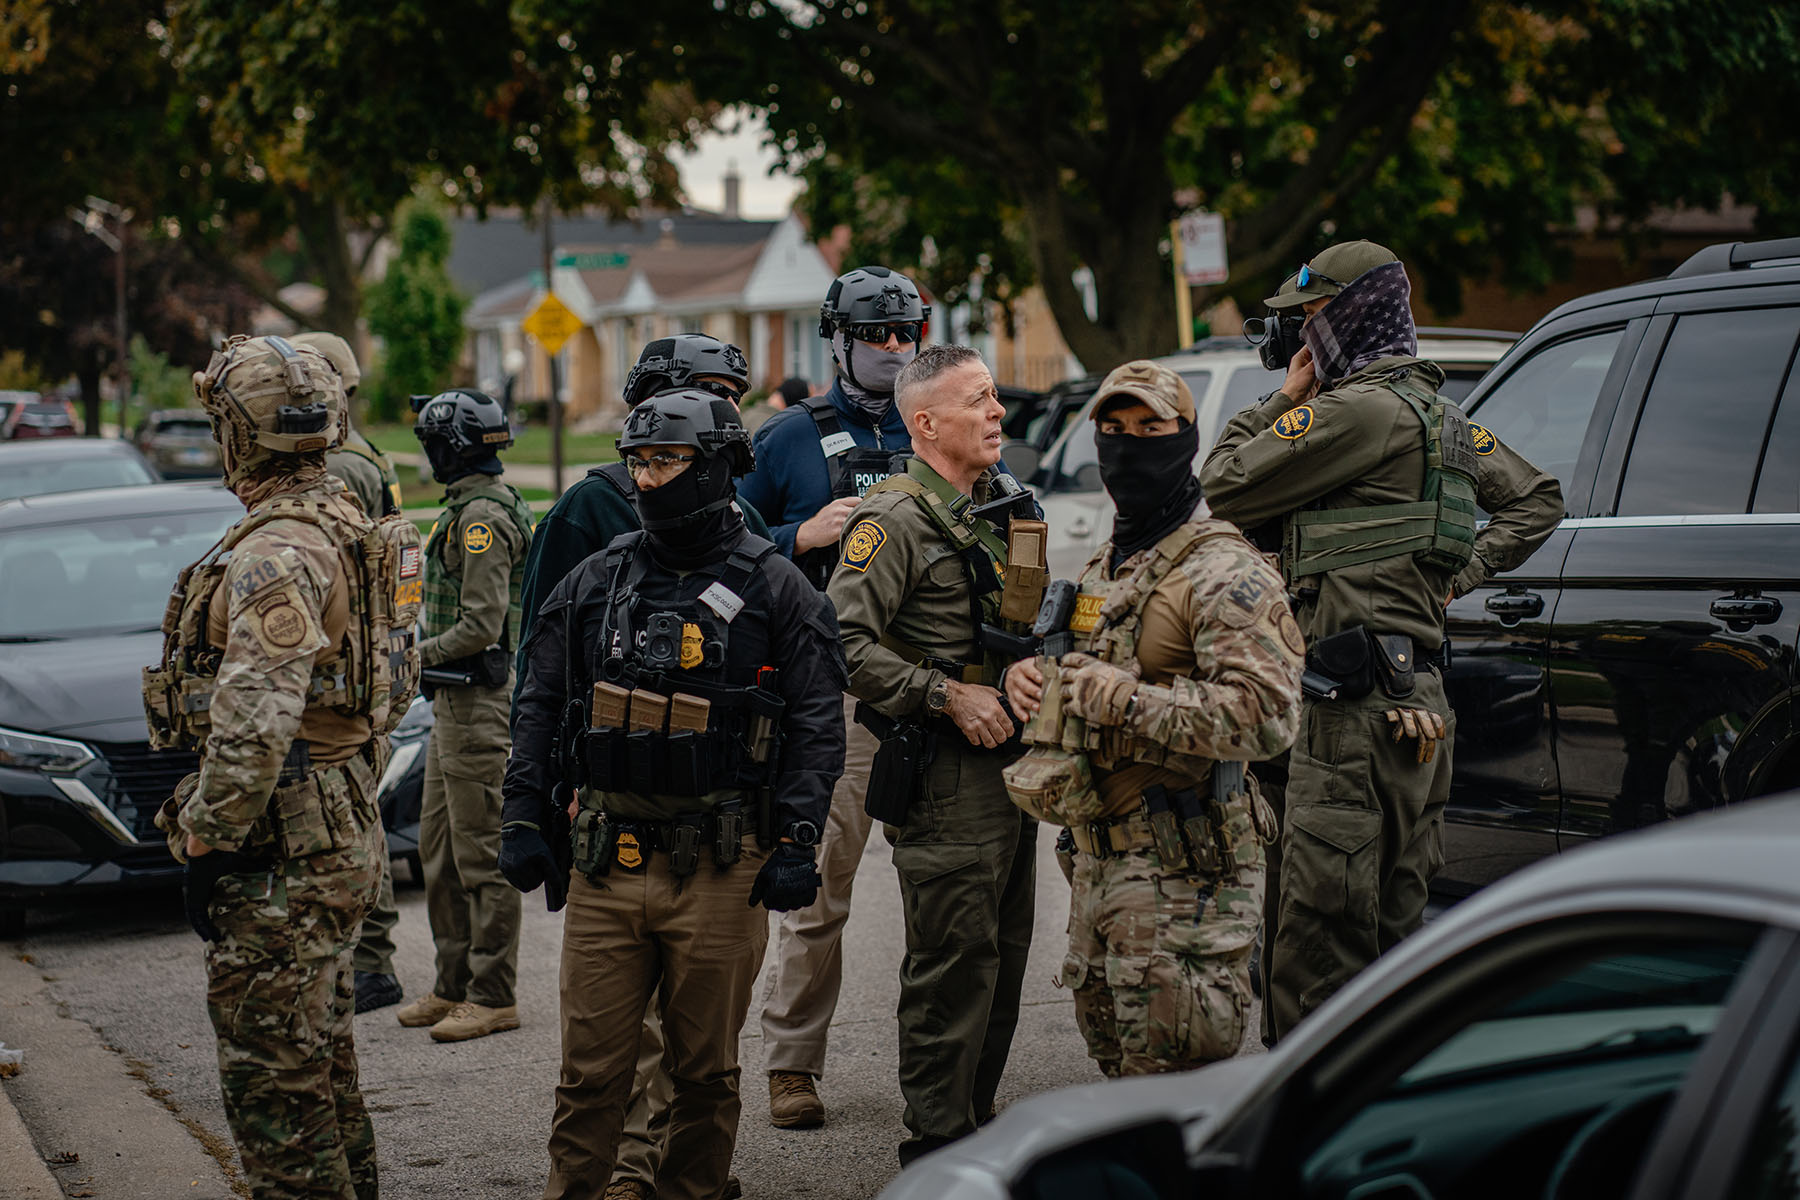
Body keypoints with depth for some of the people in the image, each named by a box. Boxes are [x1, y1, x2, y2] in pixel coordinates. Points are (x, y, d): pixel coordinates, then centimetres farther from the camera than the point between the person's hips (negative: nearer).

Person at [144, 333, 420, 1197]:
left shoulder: (276, 554, -21)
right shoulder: (344, 525, 12)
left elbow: (254, 726, -27)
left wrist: (204, 842, -17)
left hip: (279, 857, -10)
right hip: (344, 830, 11)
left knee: (272, 1077, -3)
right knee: (319, 1056, 21)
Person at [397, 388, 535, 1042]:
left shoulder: (483, 514, -17)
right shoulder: (472, 504, 16)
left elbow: (481, 626, -22)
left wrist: (416, 655, -10)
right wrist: (428, 655, 16)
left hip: (478, 700, -11)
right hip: (456, 700, 11)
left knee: (481, 853, -5)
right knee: (439, 847, 15)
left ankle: (493, 997, 0)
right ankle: (455, 984, 23)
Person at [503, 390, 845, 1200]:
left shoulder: (773, 590, 1)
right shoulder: (595, 583, 10)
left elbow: (816, 725, -1)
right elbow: (540, 706, 15)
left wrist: (794, 844, -8)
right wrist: (525, 820, 8)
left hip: (718, 865, -2)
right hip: (606, 858, 2)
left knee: (704, 1067, 8)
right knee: (590, 1064, 3)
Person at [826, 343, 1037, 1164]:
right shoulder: (896, 520, -12)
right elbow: (842, 641, -20)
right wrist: (947, 695, -20)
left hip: (1009, 759, 9)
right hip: (945, 774, -9)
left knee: (1002, 958, 14)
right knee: (951, 965, -6)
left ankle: (977, 1121, 25)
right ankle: (938, 1151, 2)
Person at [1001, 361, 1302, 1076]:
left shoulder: (1223, 573, -13)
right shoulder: (1105, 567, 16)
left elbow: (1268, 716, -24)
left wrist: (1131, 702, -24)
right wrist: (1027, 674, 8)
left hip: (1182, 869, -9)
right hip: (1101, 856, 9)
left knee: (1173, 1076, -8)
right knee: (1113, 1056, 17)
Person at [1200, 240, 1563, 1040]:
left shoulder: (1358, 410, -12)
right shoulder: (1437, 415, 19)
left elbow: (1224, 487, -8)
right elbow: (1537, 500, 29)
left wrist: (1282, 400, 4)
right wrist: (1466, 572, 18)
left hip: (1356, 703, -10)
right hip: (1419, 695, 10)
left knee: (1315, 934, -10)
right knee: (1392, 928, 15)